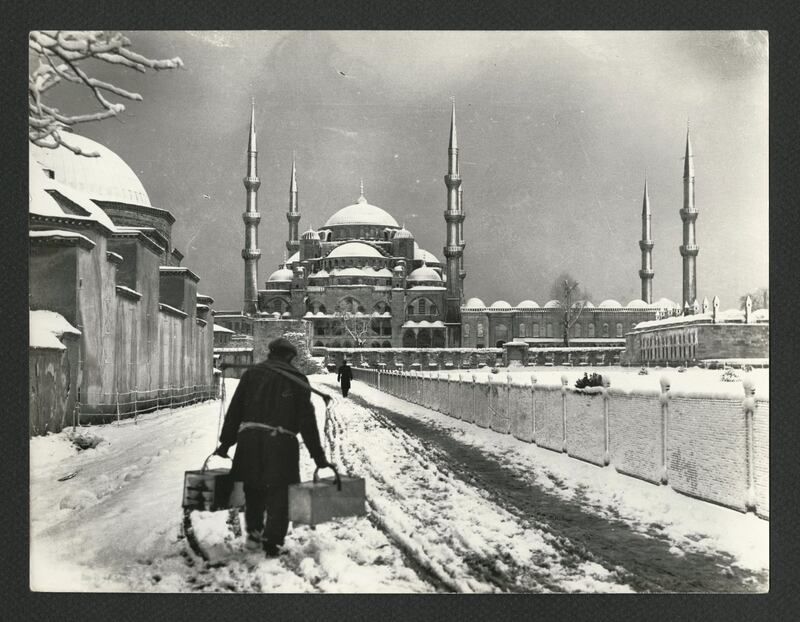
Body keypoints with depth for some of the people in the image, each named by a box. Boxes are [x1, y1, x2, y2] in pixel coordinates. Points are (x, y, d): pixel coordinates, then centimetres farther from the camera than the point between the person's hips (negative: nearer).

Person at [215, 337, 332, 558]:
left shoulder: (251, 373, 12)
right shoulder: (297, 380, 6)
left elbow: (234, 410, 10)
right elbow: (307, 421, 3)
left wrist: (225, 443, 14)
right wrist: (318, 455, 7)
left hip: (249, 439, 3)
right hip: (281, 441, -3)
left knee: (253, 489, 21)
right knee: (278, 494, 5)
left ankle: (254, 532, 30)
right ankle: (272, 542, -1)